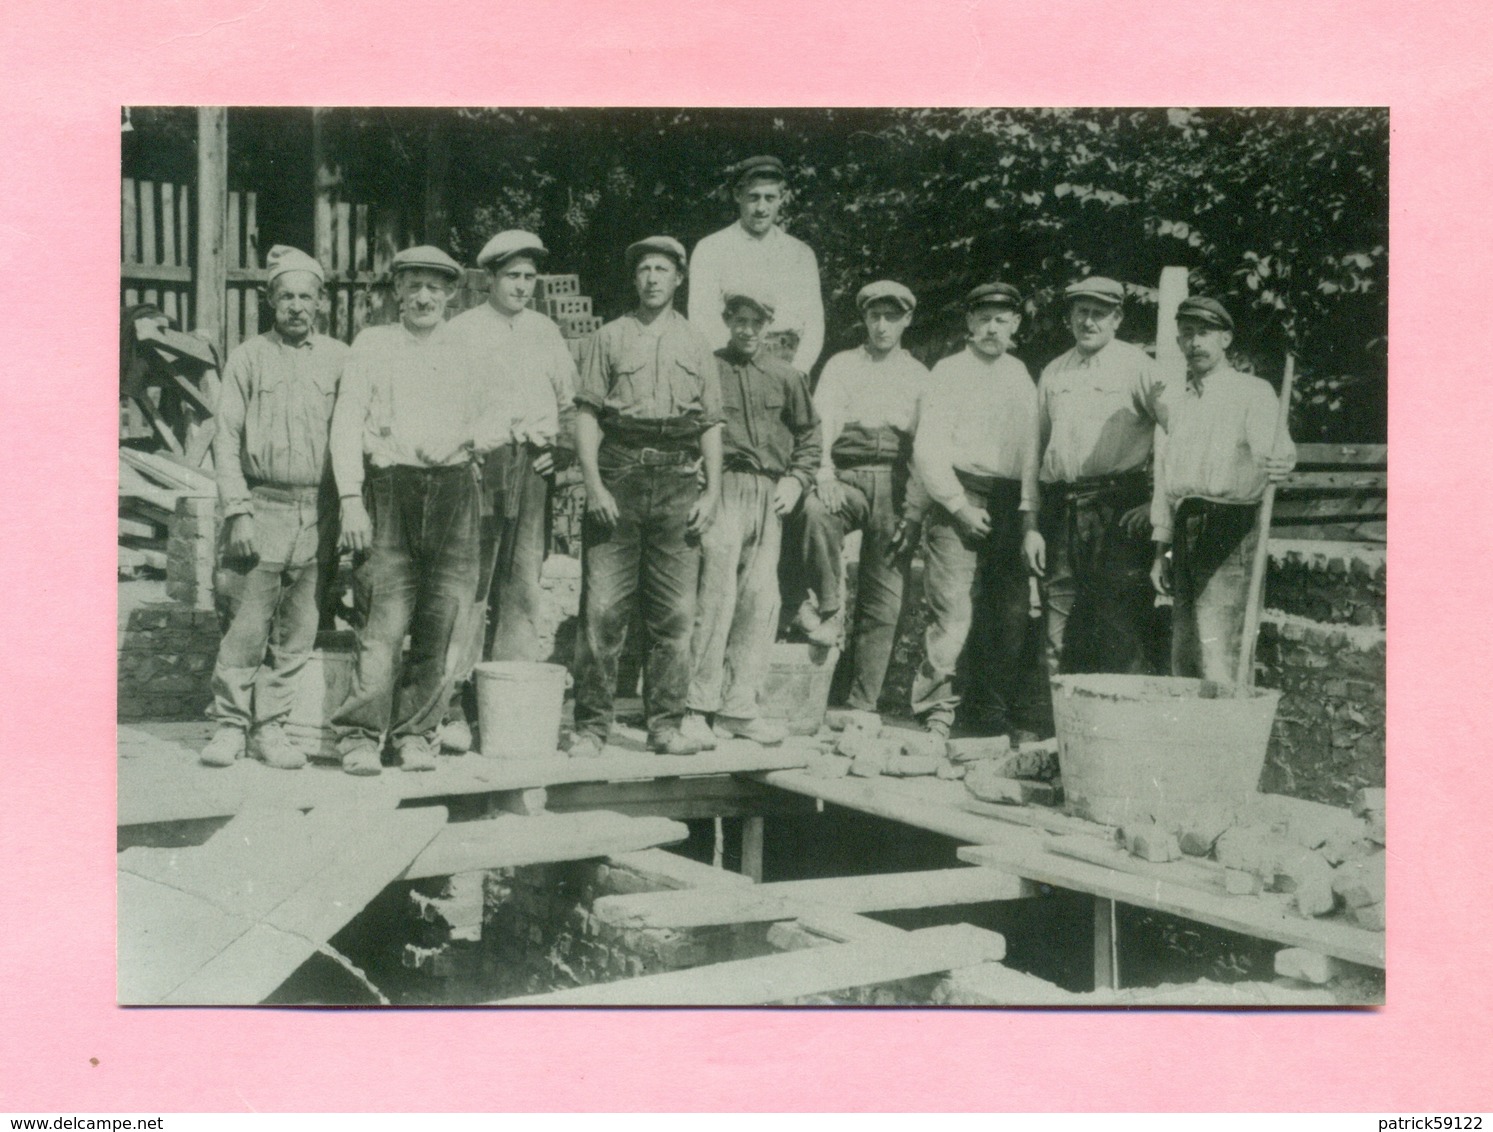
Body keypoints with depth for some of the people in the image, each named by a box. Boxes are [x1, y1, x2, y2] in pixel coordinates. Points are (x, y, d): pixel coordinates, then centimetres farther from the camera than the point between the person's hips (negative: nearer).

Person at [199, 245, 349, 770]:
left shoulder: (339, 358, 9)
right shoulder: (249, 358, 6)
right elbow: (226, 440, 3)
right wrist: (238, 512, -6)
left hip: (320, 511, 2)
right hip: (265, 506, -2)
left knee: (298, 629, 4)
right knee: (249, 624, -4)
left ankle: (270, 727, 15)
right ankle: (230, 724, 10)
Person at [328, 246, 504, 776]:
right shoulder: (372, 345, 10)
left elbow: (499, 414, 18)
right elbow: (346, 423, 5)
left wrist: (468, 439, -4)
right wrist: (351, 499, -6)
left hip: (454, 490, 2)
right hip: (391, 488, -2)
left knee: (443, 618, -1)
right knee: (388, 616, -10)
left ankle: (415, 732, 10)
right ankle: (359, 734, -2)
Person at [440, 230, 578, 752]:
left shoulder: (546, 333, 19)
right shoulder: (461, 331, 6)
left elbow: (568, 401, 22)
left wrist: (561, 448, 7)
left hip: (534, 468, 4)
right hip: (478, 464, -4)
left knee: (523, 588, 3)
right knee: (467, 586, -9)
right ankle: (452, 706, -8)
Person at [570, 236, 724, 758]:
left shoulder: (696, 346, 16)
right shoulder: (609, 338, 10)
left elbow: (712, 425, 15)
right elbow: (587, 414, 4)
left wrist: (712, 492, 4)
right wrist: (593, 484, -8)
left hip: (678, 480, 2)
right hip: (619, 475, -2)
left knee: (675, 612, 2)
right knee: (602, 608, -6)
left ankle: (666, 725, 10)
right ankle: (592, 725, 1)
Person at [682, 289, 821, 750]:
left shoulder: (786, 377, 14)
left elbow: (808, 434, 22)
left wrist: (797, 479, 8)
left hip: (770, 495, 4)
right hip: (723, 488, -4)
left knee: (762, 600, 2)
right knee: (717, 594, -10)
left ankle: (738, 707, 9)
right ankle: (698, 707, -6)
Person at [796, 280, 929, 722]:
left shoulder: (919, 376, 18)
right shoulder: (841, 365, 15)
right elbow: (822, 421, 0)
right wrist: (824, 471, -20)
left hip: (896, 482, 1)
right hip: (848, 475, -1)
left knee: (885, 599, -3)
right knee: (816, 509, -37)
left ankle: (862, 705, 2)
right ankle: (828, 609, -19)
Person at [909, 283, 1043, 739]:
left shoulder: (1021, 379, 17)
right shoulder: (950, 372, 5)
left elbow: (1031, 454, 12)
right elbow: (927, 449, -2)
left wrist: (1030, 524, 3)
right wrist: (958, 505, -9)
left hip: (1009, 505, 4)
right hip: (958, 501, -4)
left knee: (1010, 616, 2)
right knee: (953, 611, -12)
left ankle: (999, 715, 11)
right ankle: (936, 714, -8)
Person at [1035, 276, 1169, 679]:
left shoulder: (1135, 365, 3)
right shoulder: (1053, 372, 17)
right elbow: (1036, 445, 20)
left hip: (1119, 509, -4)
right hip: (1061, 509, 5)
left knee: (1122, 623, -8)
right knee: (1061, 635, 5)